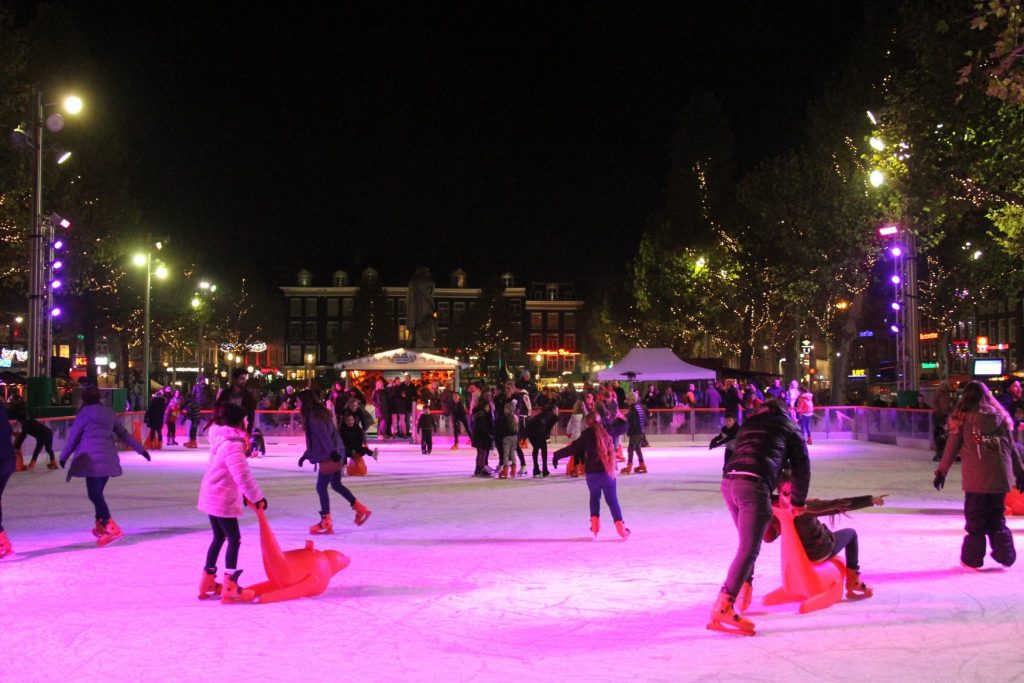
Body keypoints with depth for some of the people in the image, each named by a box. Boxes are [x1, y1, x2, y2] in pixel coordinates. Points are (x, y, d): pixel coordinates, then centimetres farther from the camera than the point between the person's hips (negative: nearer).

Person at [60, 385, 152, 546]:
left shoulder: (84, 414, 0)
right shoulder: (109, 414, 15)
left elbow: (73, 438, 5)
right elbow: (124, 433, 20)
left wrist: (64, 457, 18)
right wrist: (140, 449, 26)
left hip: (92, 459, -6)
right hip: (109, 459, 7)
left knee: (94, 494, -11)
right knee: (98, 493, 19)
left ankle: (112, 528, -26)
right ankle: (101, 525, 22)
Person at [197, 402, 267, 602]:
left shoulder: (222, 439, 8)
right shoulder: (233, 446, -22)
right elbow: (243, 476, -27)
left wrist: (244, 494, 15)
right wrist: (257, 497, -19)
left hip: (212, 496, 10)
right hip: (223, 500, -10)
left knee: (219, 537, 19)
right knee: (234, 539, -4)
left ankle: (208, 582, 27)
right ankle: (230, 588, -3)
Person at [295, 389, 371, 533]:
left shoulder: (314, 416, -13)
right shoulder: (319, 413, 17)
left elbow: (323, 435, -24)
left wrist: (332, 452, -32)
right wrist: (305, 455, 29)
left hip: (329, 457, -10)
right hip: (335, 455, 10)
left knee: (321, 488, -1)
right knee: (336, 485, 19)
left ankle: (326, 522, 4)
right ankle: (361, 509, 23)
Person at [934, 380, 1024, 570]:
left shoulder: (963, 417, -2)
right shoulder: (1000, 416, 6)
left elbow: (951, 449, 1)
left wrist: (941, 472, 10)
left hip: (976, 477, -3)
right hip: (1001, 476, 3)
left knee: (976, 518, 8)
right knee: (996, 516, 18)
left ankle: (972, 558, 13)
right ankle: (1005, 555, 16)